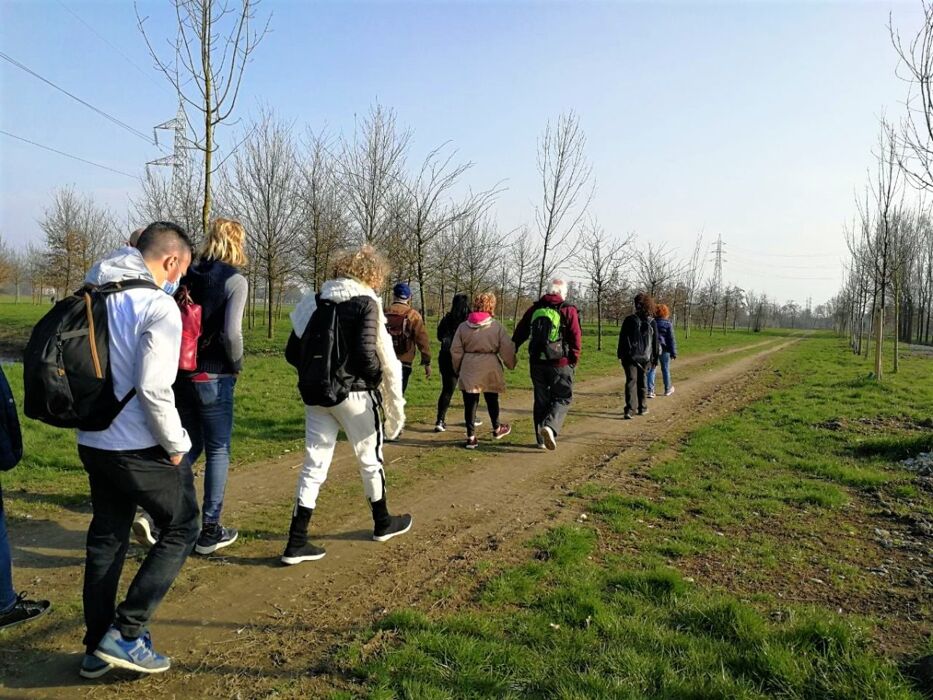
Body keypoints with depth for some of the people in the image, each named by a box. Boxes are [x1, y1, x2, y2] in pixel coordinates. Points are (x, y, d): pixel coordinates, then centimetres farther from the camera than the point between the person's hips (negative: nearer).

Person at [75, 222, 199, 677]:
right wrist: (176, 445, -11)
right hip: (140, 448, -8)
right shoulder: (158, 306, -17)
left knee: (106, 538, 19)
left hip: (92, 441, 8)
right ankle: (125, 634, 8)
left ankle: (97, 647, 28)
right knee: (180, 530, 10)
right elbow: (154, 388, -23)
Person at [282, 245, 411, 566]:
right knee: (370, 459, 15)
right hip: (354, 394, -5)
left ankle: (297, 542, 8)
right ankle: (383, 523, 33)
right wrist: (380, 381, -3)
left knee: (314, 466, 9)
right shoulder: (366, 303, -10)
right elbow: (367, 352, -20)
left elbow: (293, 352, 6)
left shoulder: (314, 301, 7)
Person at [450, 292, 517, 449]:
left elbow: (456, 350, 2)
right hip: (490, 370, 0)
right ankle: (497, 429, 37)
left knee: (470, 403, 5)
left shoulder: (463, 326, -1)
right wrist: (511, 364, 12)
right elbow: (507, 348, -5)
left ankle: (471, 437, 5)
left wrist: (458, 368, 15)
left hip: (469, 370, 1)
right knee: (492, 400, 19)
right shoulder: (496, 326, -7)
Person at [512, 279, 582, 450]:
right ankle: (550, 426, -19)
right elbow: (576, 338, -9)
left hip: (537, 362, 4)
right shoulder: (568, 311, -5)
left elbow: (519, 332, 10)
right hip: (560, 363, -4)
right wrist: (574, 360, 1)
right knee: (562, 398, 5)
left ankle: (542, 438, 17)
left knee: (541, 400, 13)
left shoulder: (534, 308, 6)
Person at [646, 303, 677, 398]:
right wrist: (673, 352, -2)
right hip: (664, 349, -2)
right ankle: (667, 389, 27)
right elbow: (671, 339, -8)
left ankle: (650, 391, -4)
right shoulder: (668, 324, -9)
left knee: (652, 369, 5)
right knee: (665, 369, 13)